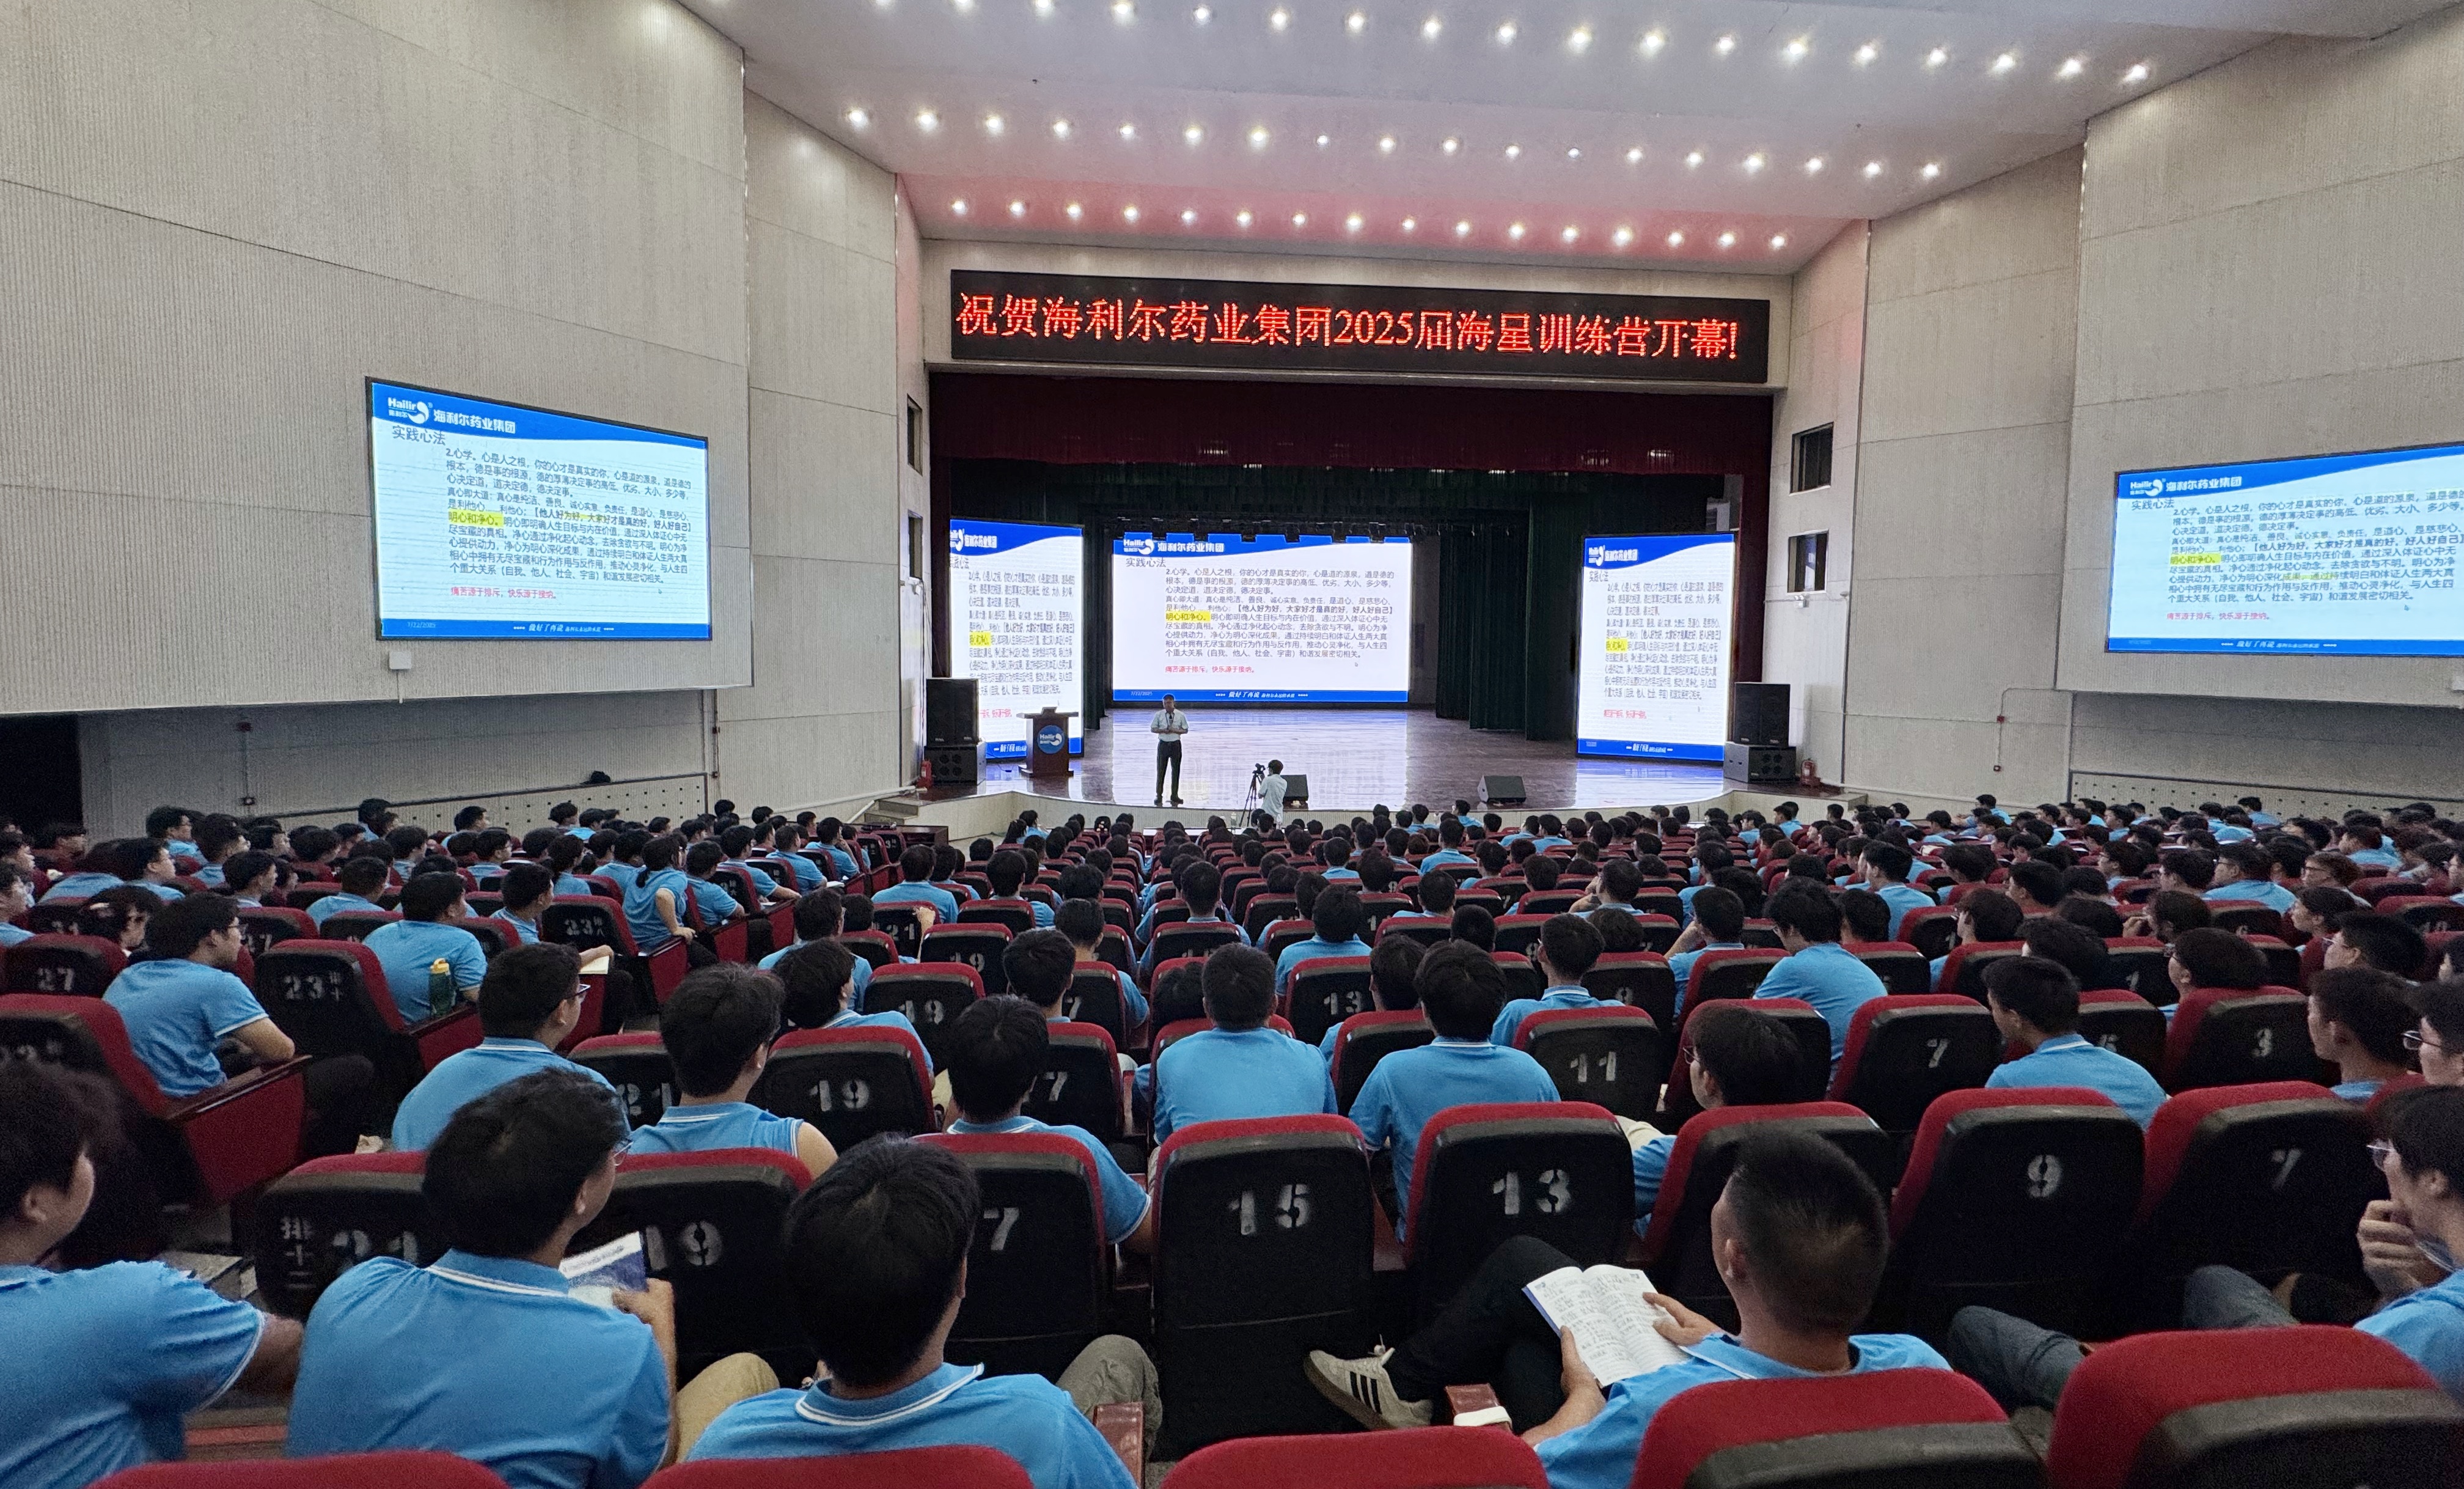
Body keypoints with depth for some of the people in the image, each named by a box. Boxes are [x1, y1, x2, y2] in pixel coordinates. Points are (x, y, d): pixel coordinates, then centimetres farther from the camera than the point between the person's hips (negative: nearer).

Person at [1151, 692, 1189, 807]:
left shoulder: (1181, 715, -3)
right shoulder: (1159, 715, -3)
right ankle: (1159, 796, 15)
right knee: (1160, 770, 5)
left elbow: (1185, 730, 1)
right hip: (1163, 744, 0)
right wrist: (1163, 731, -16)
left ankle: (1175, 796, 19)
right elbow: (1153, 729, 2)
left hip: (1176, 745, 0)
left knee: (1176, 770, 7)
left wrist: (1174, 730, -16)